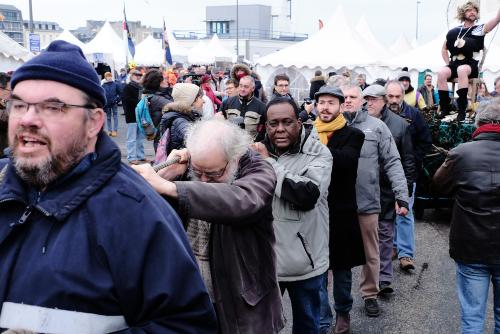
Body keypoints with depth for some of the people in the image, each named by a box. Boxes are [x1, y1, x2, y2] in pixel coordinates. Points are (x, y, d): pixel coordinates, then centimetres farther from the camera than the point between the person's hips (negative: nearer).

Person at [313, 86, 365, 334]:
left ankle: (343, 312, 37)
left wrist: (318, 144, -30)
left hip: (341, 212, -1)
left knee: (342, 269, 15)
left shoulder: (353, 135, -3)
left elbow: (345, 161, -21)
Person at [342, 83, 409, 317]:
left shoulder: (376, 126, 0)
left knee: (370, 253, 14)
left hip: (367, 201, 0)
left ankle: (370, 293, 33)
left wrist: (402, 195, -8)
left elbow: (393, 163, -1)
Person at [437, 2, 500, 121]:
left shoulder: (480, 29, 6)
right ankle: (445, 107, -20)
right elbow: (444, 49, 23)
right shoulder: (454, 32, 12)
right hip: (454, 65, 3)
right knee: (441, 72, -30)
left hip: (471, 65, -3)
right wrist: (448, 63, 9)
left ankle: (462, 108, -35)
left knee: (461, 69, -37)